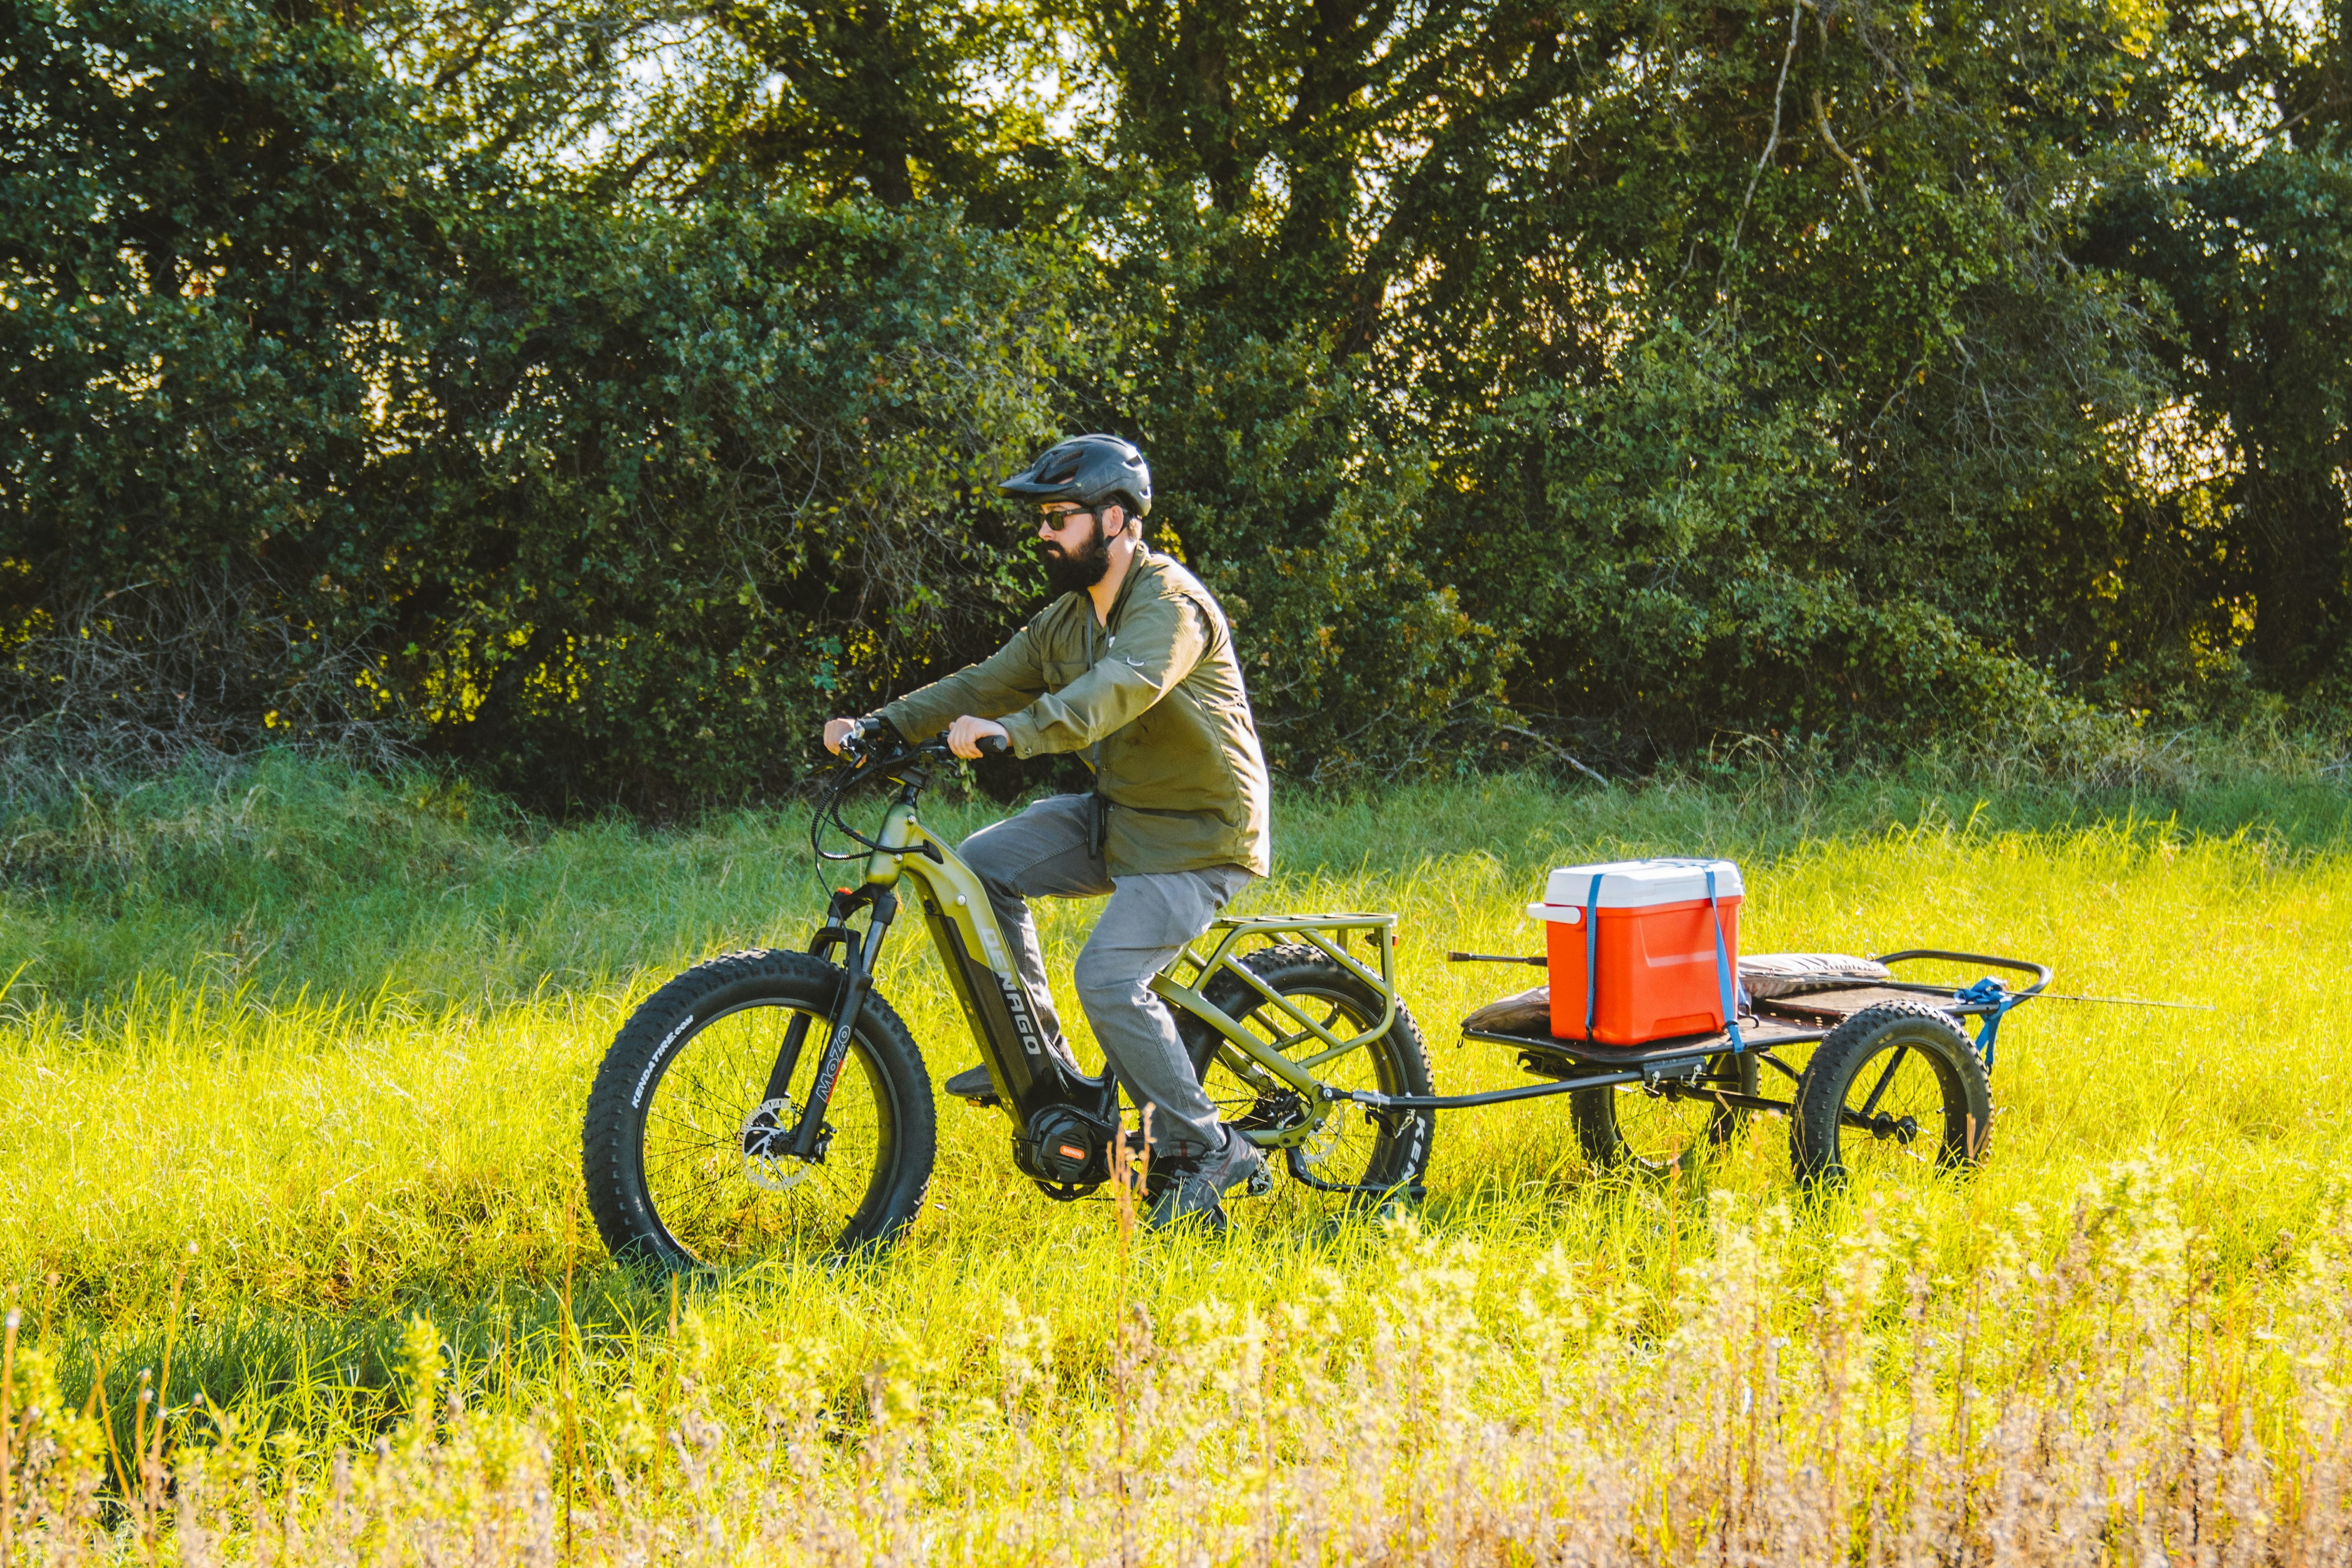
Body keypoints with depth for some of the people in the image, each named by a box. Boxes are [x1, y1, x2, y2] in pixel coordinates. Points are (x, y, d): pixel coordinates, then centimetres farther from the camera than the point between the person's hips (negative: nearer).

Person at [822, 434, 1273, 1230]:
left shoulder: (1169, 605, -21)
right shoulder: (1068, 619, 9)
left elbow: (1120, 687, -40)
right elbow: (987, 683, 6)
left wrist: (1012, 733, -54)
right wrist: (882, 726, -9)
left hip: (1198, 835, -9)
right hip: (1117, 816, 9)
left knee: (1108, 978, -24)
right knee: (981, 864, -6)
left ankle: (1200, 1152, -9)